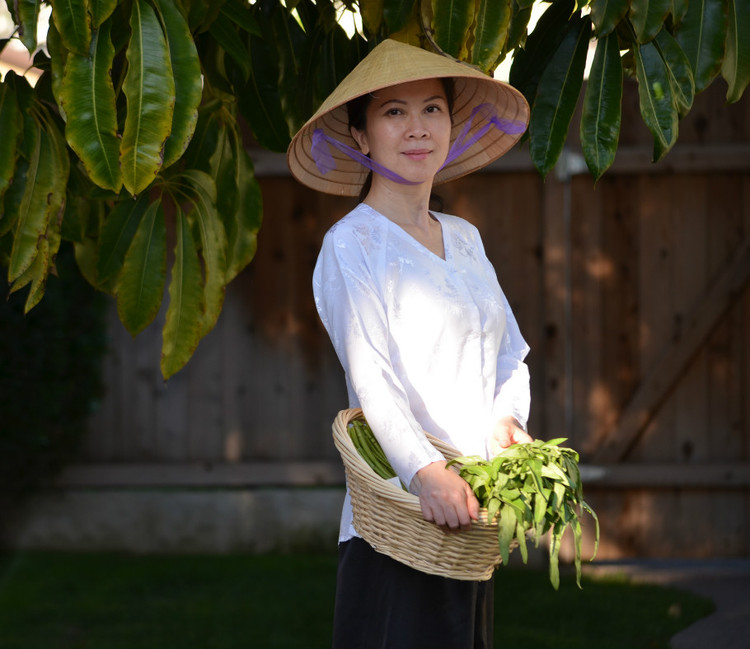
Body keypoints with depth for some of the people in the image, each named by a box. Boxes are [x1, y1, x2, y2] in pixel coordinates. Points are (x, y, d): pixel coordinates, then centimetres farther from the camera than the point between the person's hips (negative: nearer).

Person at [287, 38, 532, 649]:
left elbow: (511, 352, 17)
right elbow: (371, 378, -16)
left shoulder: (464, 239, 17)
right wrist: (428, 473, -31)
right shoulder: (350, 246, -5)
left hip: (472, 511, 7)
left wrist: (507, 420, -5)